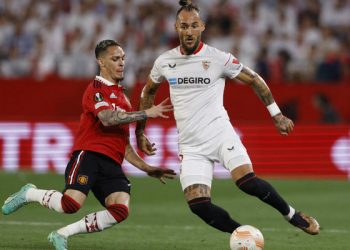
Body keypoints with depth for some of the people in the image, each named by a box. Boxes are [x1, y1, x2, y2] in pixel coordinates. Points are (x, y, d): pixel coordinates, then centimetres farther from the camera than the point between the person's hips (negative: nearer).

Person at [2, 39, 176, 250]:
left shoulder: (122, 97, 27)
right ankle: (30, 194, 7)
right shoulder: (97, 89, 1)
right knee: (71, 204, -26)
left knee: (121, 211, -19)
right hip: (89, 155, -7)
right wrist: (146, 113, -15)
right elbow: (107, 118, -19)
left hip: (112, 164, 7)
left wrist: (146, 168, 25)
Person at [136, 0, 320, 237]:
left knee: (247, 180, -26)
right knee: (198, 204, -17)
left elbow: (254, 80, 5)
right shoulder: (164, 62, 4)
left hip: (220, 134, -3)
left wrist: (277, 114, 6)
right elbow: (148, 92, 23)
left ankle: (292, 215, -1)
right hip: (191, 145, 3)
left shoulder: (218, 58, -6)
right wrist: (140, 131, 23)